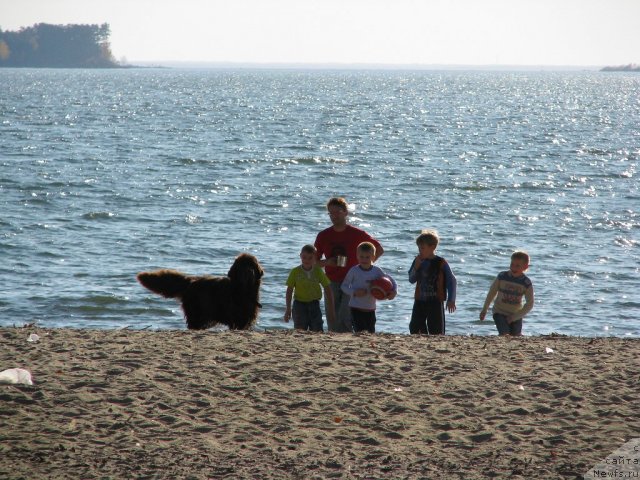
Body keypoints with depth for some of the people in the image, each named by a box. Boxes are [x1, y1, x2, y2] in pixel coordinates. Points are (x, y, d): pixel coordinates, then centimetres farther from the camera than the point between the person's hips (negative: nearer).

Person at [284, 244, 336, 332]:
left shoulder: (318, 271, -1)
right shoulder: (295, 272, -4)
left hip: (314, 304, 1)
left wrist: (331, 309, 3)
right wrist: (288, 308, -1)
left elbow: (327, 289, 5)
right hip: (299, 304, -1)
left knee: (317, 331, -3)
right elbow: (289, 290, 2)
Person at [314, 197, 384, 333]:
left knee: (344, 316, -20)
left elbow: (379, 250, 9)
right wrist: (327, 262, -10)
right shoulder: (323, 236, 6)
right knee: (333, 324, 1)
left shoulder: (357, 234, -1)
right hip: (332, 283, 3)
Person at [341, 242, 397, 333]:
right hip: (356, 308, -3)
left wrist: (394, 292, -14)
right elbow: (344, 286, -1)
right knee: (359, 331, -13)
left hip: (370, 308, 3)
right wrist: (354, 292, -18)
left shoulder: (377, 271, 0)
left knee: (371, 332, 7)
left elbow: (391, 281, 6)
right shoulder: (354, 271, -5)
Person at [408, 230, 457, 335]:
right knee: (414, 328, 2)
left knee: (436, 331, -3)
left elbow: (452, 281, -6)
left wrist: (451, 300, -12)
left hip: (435, 302, -5)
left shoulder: (441, 263, -7)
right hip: (419, 301, 5)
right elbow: (411, 280, 5)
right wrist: (416, 266, -11)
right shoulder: (418, 261, 6)